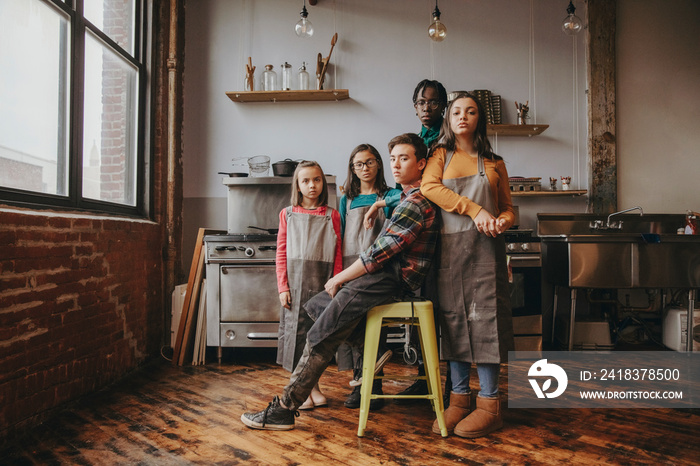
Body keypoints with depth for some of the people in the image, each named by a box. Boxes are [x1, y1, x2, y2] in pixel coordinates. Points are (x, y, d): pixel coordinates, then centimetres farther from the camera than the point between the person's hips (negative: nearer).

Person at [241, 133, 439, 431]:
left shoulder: (416, 202, -14)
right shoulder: (406, 198, 20)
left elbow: (380, 253, -18)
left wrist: (340, 278, -9)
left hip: (391, 280, -11)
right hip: (384, 276, 11)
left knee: (321, 337, -14)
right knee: (314, 307, 12)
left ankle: (284, 409, -6)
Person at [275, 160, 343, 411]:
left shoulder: (331, 215, 4)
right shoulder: (288, 214, 5)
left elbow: (337, 254, 3)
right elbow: (281, 253, 3)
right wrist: (283, 287, -4)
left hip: (321, 282, 0)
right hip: (295, 281, 0)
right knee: (296, 330, 2)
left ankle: (314, 387, 23)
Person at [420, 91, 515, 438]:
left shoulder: (494, 163, 16)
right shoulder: (441, 155, 15)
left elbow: (508, 207, 17)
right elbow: (429, 186, -5)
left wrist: (503, 221, -8)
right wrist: (474, 210, -13)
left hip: (484, 246, 0)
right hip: (449, 247, 1)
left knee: (485, 318, -5)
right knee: (452, 319, 2)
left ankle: (489, 404, 3)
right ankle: (458, 398, 12)